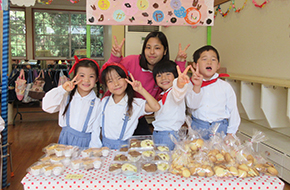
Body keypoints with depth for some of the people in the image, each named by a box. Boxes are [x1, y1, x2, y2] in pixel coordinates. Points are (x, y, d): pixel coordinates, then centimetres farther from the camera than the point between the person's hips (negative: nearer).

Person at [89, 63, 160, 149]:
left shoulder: (135, 104, -5)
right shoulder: (104, 102, 6)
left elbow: (156, 107, -20)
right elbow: (96, 127, 12)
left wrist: (141, 90, -24)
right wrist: (93, 149, 10)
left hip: (124, 146, -2)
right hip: (105, 147, 3)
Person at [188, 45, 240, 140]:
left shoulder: (225, 86, 0)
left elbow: (233, 110, 5)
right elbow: (192, 105, -15)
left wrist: (231, 132, 3)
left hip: (219, 129, 0)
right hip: (197, 128, 0)